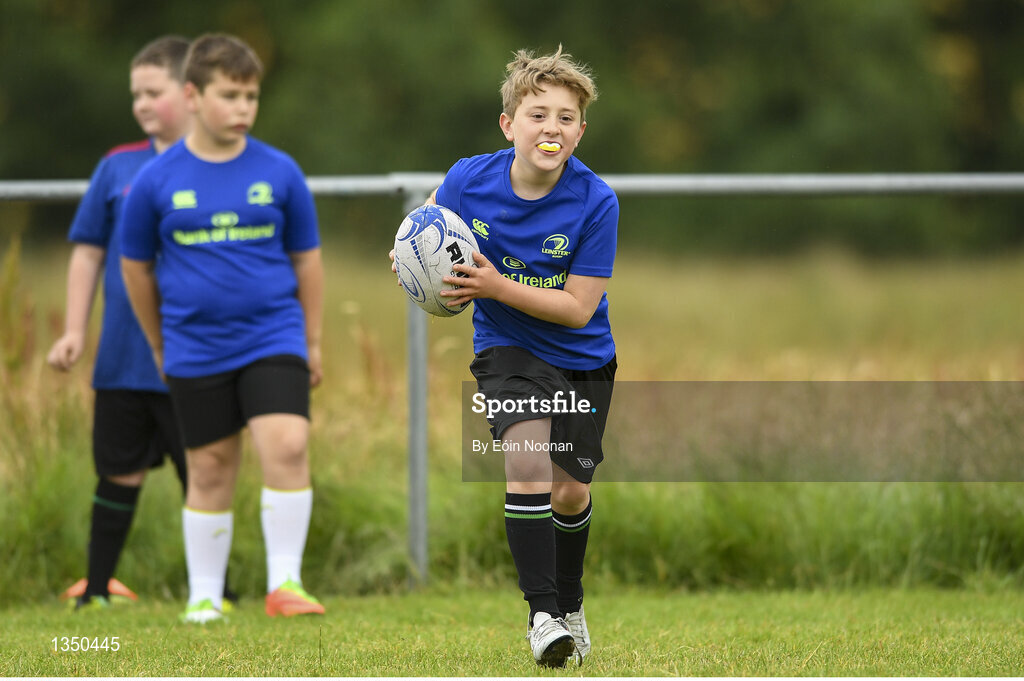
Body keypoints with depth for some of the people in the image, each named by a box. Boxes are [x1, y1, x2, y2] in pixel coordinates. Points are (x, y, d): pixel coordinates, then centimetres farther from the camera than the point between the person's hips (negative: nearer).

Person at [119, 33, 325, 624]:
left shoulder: (279, 172, 0)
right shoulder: (157, 181, -3)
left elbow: (307, 259, 10)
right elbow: (136, 267, 9)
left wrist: (313, 342, 13)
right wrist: (161, 346, 16)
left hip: (273, 339, 0)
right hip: (197, 349, 0)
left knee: (287, 445, -18)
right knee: (210, 470, 6)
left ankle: (285, 583, -11)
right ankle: (204, 596, 19)